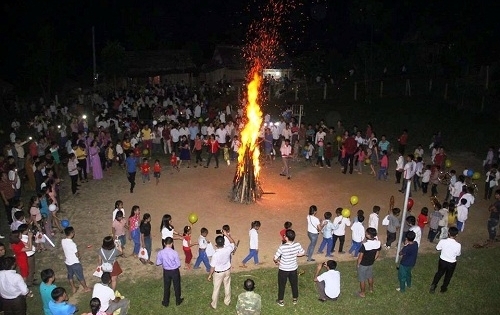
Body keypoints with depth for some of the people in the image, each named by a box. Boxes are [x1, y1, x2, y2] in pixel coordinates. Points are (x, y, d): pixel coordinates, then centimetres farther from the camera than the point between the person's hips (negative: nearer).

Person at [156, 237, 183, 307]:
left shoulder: (160, 253, -17)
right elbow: (178, 265, -17)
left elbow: (158, 263, -6)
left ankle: (166, 302, 33)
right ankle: (178, 301, 36)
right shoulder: (174, 253, -25)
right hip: (175, 271, -2)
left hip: (166, 271, 2)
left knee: (166, 287, 20)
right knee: (177, 286, 19)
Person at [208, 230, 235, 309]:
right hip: (227, 270, 4)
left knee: (216, 289, 16)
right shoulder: (228, 249, -24)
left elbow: (212, 267, -22)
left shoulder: (215, 254, -34)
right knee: (227, 286, 24)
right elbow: (232, 242, 0)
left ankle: (214, 305, 34)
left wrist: (210, 275, -6)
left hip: (218, 273, -4)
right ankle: (227, 301, 44)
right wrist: (227, 235, -5)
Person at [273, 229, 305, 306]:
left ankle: (281, 301, 34)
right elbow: (302, 253, 2)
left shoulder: (282, 247, -30)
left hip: (283, 269, -3)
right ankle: (295, 299, 42)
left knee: (281, 285, 18)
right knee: (294, 284, 24)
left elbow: (275, 258, -23)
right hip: (293, 268, 4)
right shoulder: (297, 245, -18)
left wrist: (277, 261, -1)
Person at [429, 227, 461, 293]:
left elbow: (437, 248, -5)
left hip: (442, 261, 1)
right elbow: (458, 254, -10)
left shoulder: (443, 241, -25)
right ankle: (443, 288, 44)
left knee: (439, 273, 27)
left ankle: (433, 286, 28)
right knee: (448, 276, 25)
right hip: (452, 263, -1)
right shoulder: (458, 245, -28)